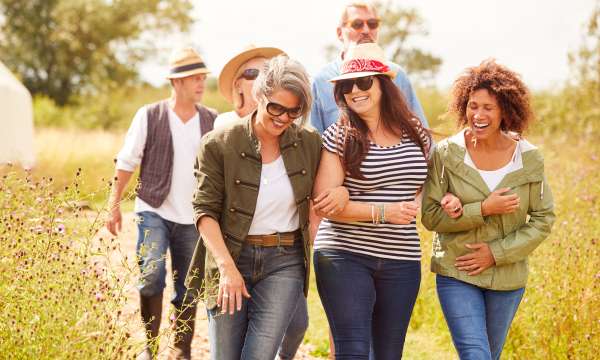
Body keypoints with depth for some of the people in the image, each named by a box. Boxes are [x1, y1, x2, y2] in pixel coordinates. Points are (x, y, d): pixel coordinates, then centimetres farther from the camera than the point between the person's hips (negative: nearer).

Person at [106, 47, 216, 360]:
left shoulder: (212, 121, 4)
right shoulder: (149, 116, -3)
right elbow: (126, 163, 0)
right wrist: (114, 205, -3)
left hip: (193, 218, 3)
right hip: (154, 211, -3)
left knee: (188, 289, 7)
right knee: (151, 276, -18)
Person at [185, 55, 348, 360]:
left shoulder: (309, 144, 0)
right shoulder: (219, 145, -8)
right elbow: (205, 211, -9)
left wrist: (342, 191, -6)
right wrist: (227, 267, -17)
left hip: (285, 262, 1)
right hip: (232, 257, -1)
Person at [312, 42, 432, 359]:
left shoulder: (417, 135, 6)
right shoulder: (339, 137, -6)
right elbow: (323, 203, -12)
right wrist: (383, 212, -19)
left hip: (401, 261, 4)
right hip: (344, 258, -4)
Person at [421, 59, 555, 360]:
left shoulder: (529, 159, -5)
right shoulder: (447, 154, -9)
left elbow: (543, 219, -1)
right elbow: (430, 216, -11)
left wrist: (497, 253, -12)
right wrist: (483, 210, -23)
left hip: (508, 276, 3)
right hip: (456, 274, -3)